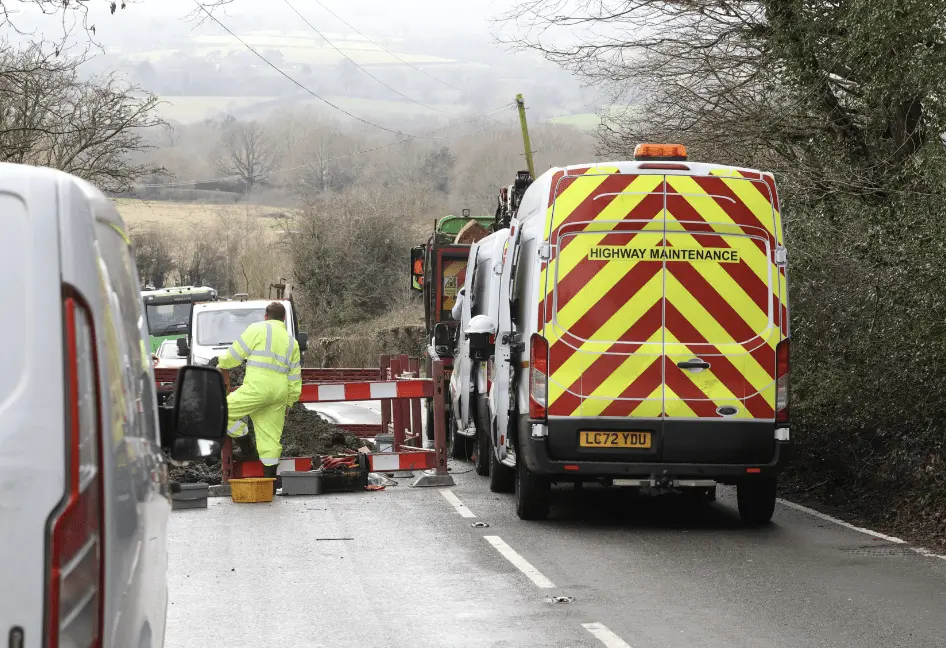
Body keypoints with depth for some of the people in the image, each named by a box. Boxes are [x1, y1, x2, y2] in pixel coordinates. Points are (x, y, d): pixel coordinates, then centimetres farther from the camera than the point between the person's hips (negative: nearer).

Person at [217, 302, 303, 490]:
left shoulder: (257, 329, 3)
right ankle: (270, 481, 6)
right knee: (271, 438, 7)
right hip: (280, 392, 7)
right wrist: (288, 404, 28)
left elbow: (234, 355, 2)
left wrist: (221, 362, 22)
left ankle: (247, 449, 7)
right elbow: (294, 378, 22)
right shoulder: (291, 342, 21)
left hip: (258, 387, -7)